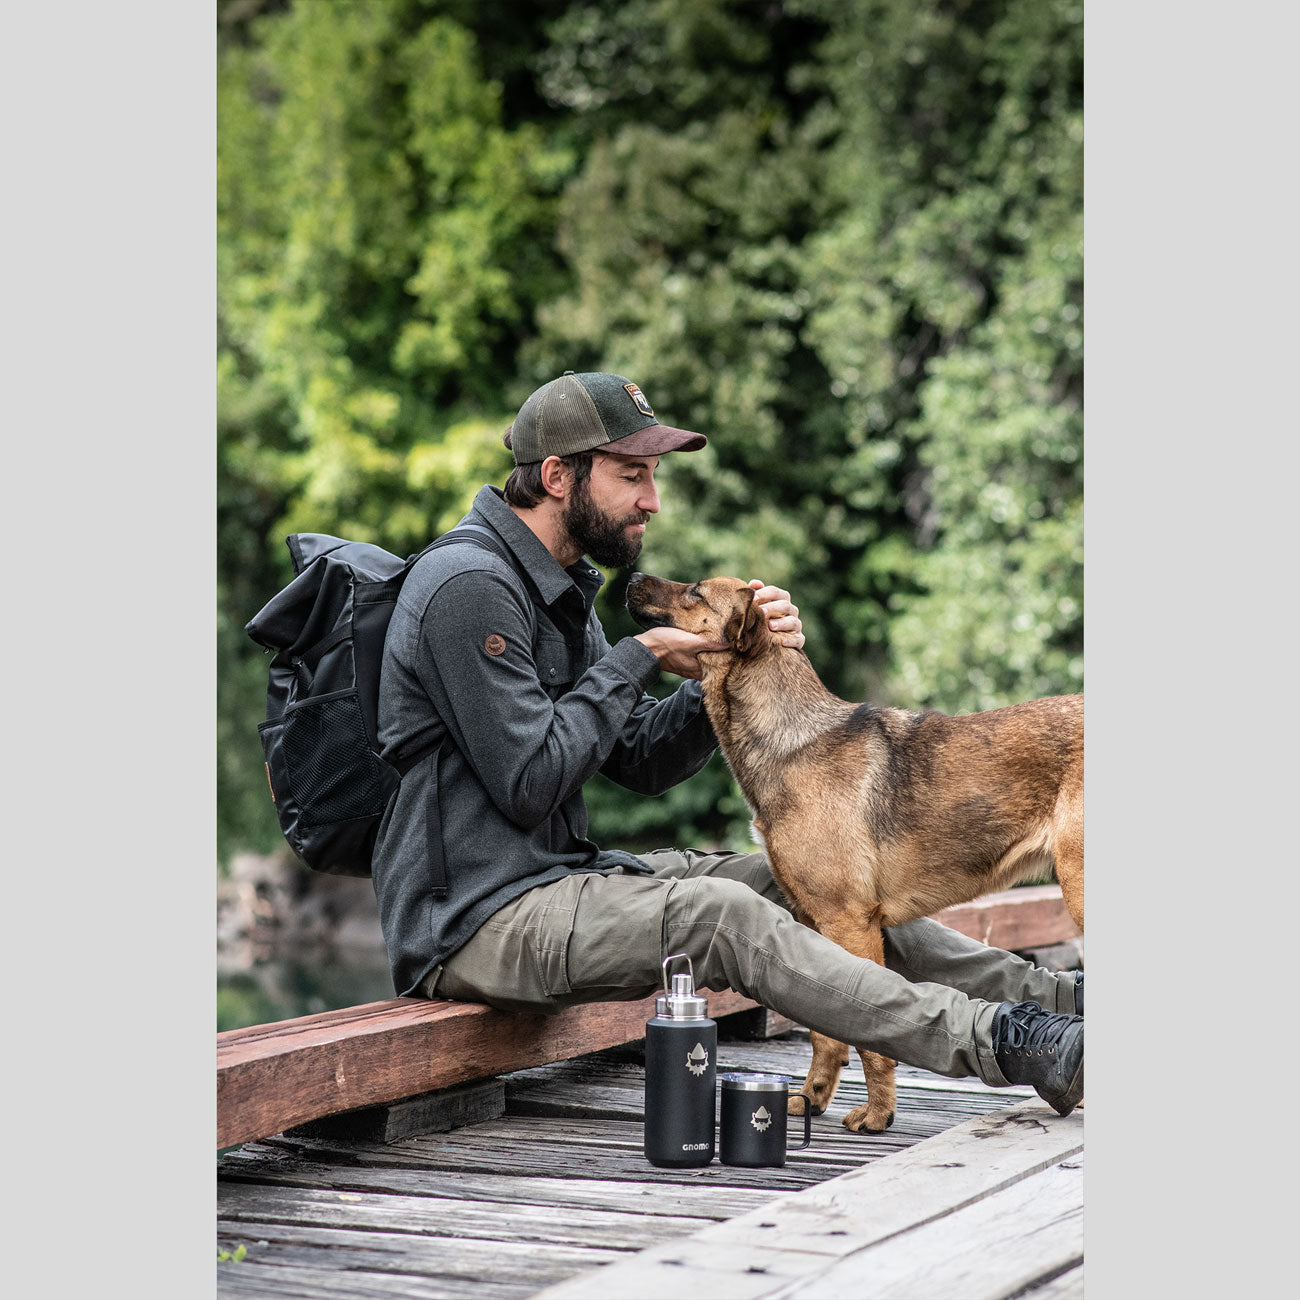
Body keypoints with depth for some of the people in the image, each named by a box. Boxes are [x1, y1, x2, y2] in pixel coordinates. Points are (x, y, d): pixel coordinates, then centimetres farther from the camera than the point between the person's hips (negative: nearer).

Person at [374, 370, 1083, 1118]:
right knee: (722, 916, -27)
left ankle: (1048, 994, -1)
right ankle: (994, 1042, -31)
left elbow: (645, 762, 12)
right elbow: (530, 784, -20)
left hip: (555, 875, 10)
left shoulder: (555, 587, 16)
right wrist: (638, 659, -10)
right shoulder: (470, 586, -16)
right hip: (473, 923, -10)